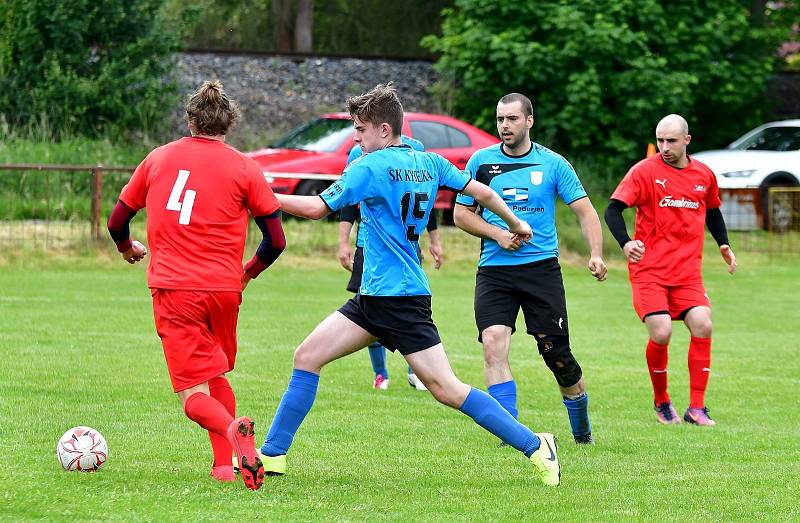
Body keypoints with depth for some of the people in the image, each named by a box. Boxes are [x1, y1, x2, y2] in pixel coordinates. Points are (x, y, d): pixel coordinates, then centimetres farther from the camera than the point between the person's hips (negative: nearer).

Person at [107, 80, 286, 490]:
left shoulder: (159, 158, 8)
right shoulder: (243, 167, 3)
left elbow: (117, 222, 16)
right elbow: (276, 241, 3)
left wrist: (127, 248, 38)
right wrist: (249, 273, 23)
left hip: (173, 287, -1)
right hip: (224, 288, 1)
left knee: (195, 397, -4)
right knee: (216, 376, 24)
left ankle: (233, 430, -35)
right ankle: (224, 464, 15)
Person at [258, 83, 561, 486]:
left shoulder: (370, 167, -14)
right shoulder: (429, 162, 9)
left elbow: (317, 208, -13)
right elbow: (482, 192, 13)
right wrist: (516, 225, 29)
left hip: (398, 298, -10)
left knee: (447, 389, -9)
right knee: (307, 356, 4)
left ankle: (535, 447, -5)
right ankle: (272, 454, 6)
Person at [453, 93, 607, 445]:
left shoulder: (553, 164, 2)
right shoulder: (481, 161, 5)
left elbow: (585, 212, 2)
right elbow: (461, 213, 10)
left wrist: (596, 255, -14)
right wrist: (497, 234, -7)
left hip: (542, 267, -1)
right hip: (493, 271, 1)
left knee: (556, 353, 0)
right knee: (493, 344, -18)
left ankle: (581, 426, 24)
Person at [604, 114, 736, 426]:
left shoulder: (704, 175, 9)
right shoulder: (645, 171, -5)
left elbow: (712, 211, 28)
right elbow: (613, 210, -10)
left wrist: (723, 244, 14)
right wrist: (625, 243, -27)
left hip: (687, 272, 4)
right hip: (649, 270, -4)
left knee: (703, 326, -13)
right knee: (661, 333, -15)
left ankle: (696, 408, -5)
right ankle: (661, 402, 10)